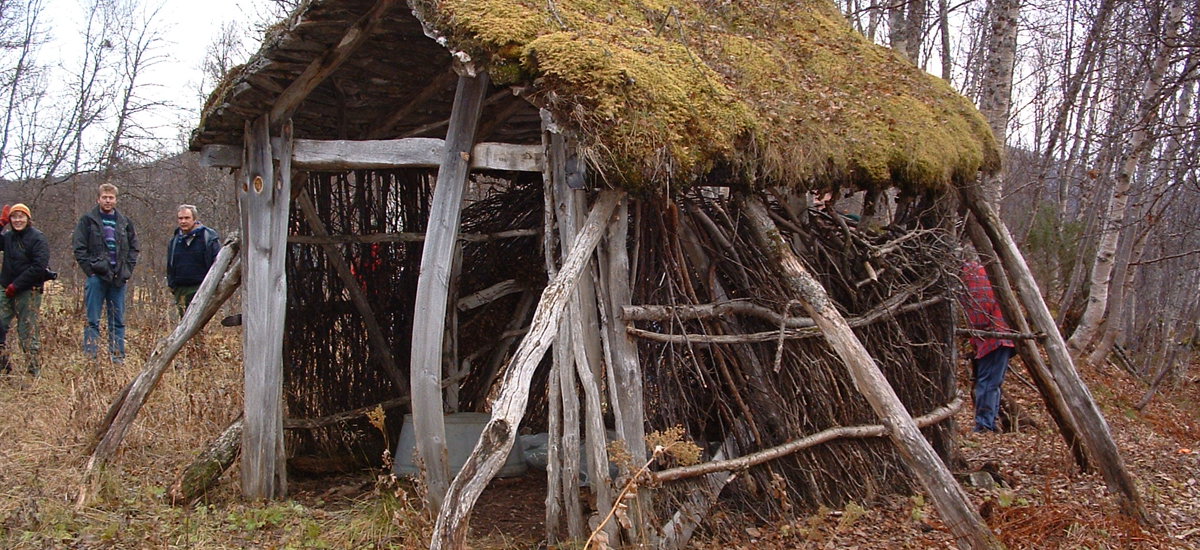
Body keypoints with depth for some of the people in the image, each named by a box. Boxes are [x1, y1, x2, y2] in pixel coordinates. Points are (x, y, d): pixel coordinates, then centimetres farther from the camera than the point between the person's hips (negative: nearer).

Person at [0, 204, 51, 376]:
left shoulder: (37, 238, -8)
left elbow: (39, 267, -15)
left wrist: (16, 285, -17)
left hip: (29, 291, -6)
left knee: (28, 330, -4)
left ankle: (34, 370, 2)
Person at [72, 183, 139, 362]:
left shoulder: (124, 222, 12)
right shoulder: (88, 220, 3)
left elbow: (134, 247, 16)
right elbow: (79, 247, -1)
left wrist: (127, 269, 4)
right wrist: (89, 269, -10)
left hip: (118, 278, 3)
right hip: (97, 276, -3)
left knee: (118, 320, 7)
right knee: (93, 320, -2)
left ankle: (118, 357, 12)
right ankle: (90, 357, -1)